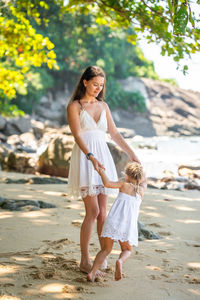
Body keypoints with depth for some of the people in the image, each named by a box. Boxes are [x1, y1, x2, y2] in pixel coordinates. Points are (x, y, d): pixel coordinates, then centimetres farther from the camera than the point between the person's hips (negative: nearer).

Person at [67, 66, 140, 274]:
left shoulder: (103, 106, 15)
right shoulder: (74, 106, -1)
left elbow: (114, 134, 17)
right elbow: (77, 135, -13)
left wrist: (131, 154, 11)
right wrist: (91, 157, -27)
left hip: (103, 158, 5)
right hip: (84, 158, -5)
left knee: (102, 211, 6)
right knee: (93, 211, -10)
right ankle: (84, 260, 0)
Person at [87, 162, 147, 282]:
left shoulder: (124, 184, 9)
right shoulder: (141, 190, 16)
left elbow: (108, 183, -7)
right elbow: (143, 179, 38)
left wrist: (102, 172, 9)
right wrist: (138, 164, 50)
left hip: (113, 220, 0)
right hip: (128, 224, 0)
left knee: (106, 249, 13)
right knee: (127, 250, 19)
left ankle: (92, 272, -4)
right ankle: (120, 261, -15)